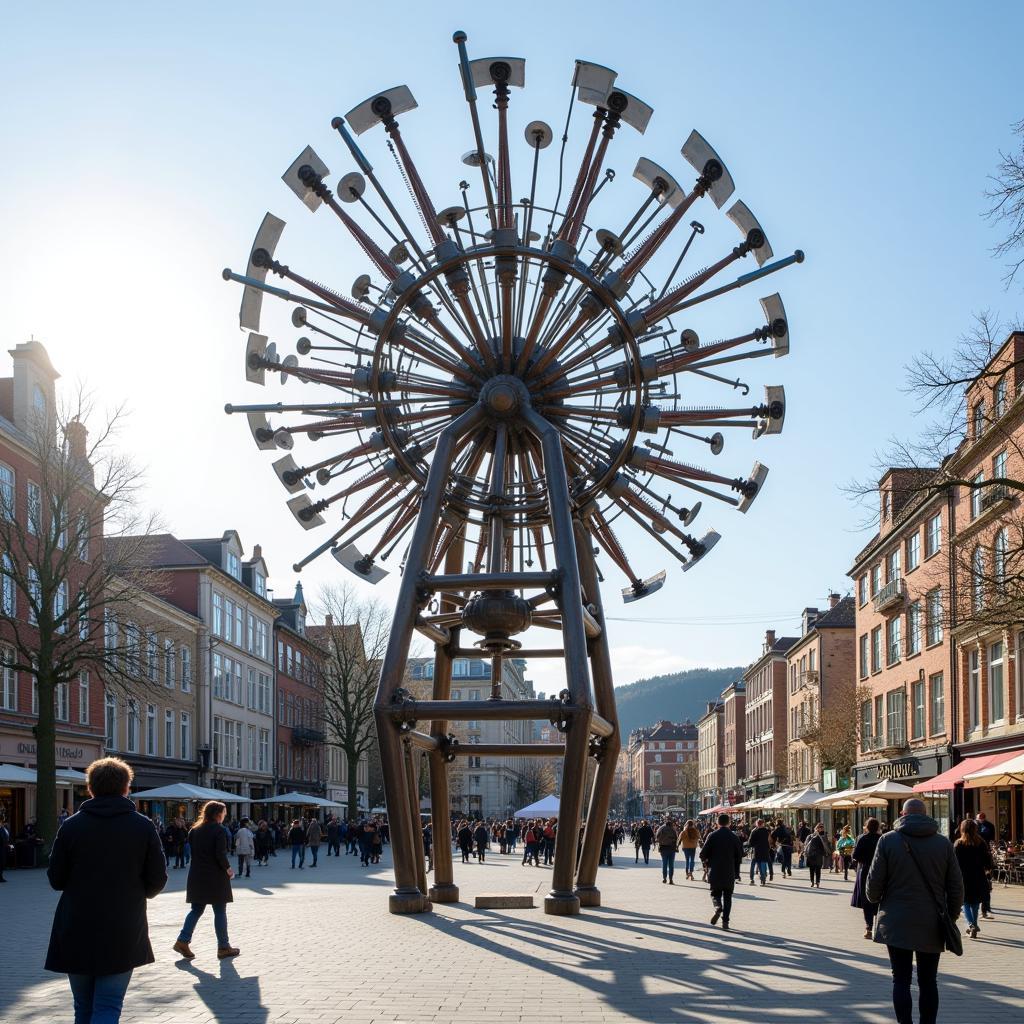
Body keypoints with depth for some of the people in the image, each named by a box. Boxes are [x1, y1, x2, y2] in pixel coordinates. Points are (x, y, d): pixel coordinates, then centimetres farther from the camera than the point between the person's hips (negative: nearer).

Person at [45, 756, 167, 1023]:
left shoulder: (71, 826, -3)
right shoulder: (144, 827, -4)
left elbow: (55, 879, 1)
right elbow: (157, 881, -3)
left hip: (76, 932, 1)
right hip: (123, 933, -1)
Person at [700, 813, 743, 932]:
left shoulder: (712, 836, -5)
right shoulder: (734, 837, 0)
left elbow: (703, 853, -6)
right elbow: (739, 856, 3)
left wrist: (706, 864, 15)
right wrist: (737, 872, 13)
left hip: (715, 872, -1)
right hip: (729, 873, 1)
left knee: (715, 893, 12)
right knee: (727, 897, 9)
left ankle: (718, 908, -19)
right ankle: (725, 922, 3)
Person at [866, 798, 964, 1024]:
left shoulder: (888, 840, -4)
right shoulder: (943, 843, 1)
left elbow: (874, 881, -3)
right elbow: (956, 886, 3)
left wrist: (875, 899, 18)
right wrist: (952, 917, 14)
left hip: (897, 923, -2)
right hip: (932, 925, 2)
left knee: (901, 980, 3)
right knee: (928, 981, 10)